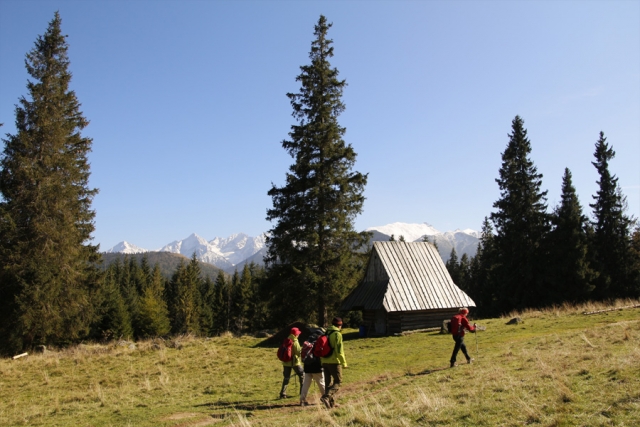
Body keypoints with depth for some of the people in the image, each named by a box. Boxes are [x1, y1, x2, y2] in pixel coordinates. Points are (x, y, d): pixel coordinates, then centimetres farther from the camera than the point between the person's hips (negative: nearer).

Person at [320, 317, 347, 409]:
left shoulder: (326, 334, 13)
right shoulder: (337, 334, -10)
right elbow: (339, 350, -17)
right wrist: (344, 362, -11)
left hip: (325, 362, 7)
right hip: (334, 362, -7)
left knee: (328, 382, 13)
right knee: (338, 381, 0)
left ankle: (331, 403, 17)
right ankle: (326, 397, -19)